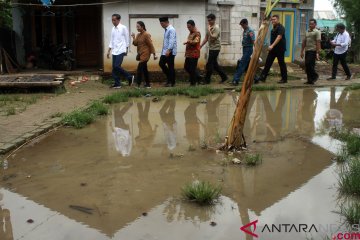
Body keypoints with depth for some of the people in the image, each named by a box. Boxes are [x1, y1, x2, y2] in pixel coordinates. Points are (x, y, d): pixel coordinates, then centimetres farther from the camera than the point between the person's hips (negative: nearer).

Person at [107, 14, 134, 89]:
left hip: (121, 51, -7)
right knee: (114, 68, 3)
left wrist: (126, 49, -5)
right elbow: (111, 41, 18)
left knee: (117, 66, -16)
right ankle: (117, 83, 11)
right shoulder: (113, 29, 13)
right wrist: (109, 51, 15)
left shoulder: (123, 28, -5)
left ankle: (130, 77, 0)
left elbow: (127, 39, -3)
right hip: (114, 51, 7)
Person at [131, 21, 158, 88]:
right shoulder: (138, 35, 11)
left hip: (145, 54, -9)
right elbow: (135, 44, 6)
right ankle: (148, 84, 20)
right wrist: (133, 38, -10)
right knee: (144, 69, 13)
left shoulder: (146, 35, -13)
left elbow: (151, 45, -13)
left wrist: (154, 54, -12)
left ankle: (138, 85, -11)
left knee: (139, 69, -13)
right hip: (140, 54, 9)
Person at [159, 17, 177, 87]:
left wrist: (168, 50, -31)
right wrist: (163, 50, 17)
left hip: (170, 52, -9)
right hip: (165, 51, 9)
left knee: (171, 67, -1)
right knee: (161, 64, 9)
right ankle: (169, 78, 23)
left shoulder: (171, 30, -14)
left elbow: (172, 41, -23)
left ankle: (172, 82, 9)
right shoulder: (166, 30, 14)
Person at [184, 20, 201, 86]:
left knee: (192, 69, -5)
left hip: (194, 54, -10)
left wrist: (188, 41, -44)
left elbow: (196, 41, -28)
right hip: (188, 54, 10)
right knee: (186, 67, 14)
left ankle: (193, 82, 7)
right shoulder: (191, 33, 18)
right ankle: (197, 77, 25)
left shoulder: (197, 33, -11)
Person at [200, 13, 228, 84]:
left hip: (215, 48, -9)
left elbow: (213, 38, -23)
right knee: (214, 64, 13)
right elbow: (206, 38, 17)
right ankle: (224, 76, 22)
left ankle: (207, 80, 1)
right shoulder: (209, 27, 12)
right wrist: (200, 45, 11)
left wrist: (209, 30, -16)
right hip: (211, 48, 9)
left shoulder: (216, 28, -13)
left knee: (209, 64, -6)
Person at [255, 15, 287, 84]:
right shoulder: (274, 28, 14)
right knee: (268, 63, 4)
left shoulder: (280, 28, -14)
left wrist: (272, 45, -35)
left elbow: (279, 37, -27)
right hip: (273, 49, 9)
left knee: (281, 64, -1)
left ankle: (284, 79, 8)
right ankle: (262, 77, 5)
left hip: (280, 49, -9)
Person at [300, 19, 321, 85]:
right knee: (307, 66, 5)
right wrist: (302, 51, 15)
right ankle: (310, 80, 12)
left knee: (309, 64, -15)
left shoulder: (317, 32, -4)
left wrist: (317, 53, -17)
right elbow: (304, 42, 19)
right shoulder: (307, 32, 16)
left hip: (313, 51, -7)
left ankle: (315, 75, 6)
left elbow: (318, 43, -11)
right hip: (307, 51, 7)